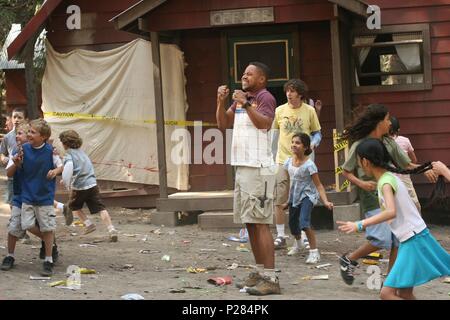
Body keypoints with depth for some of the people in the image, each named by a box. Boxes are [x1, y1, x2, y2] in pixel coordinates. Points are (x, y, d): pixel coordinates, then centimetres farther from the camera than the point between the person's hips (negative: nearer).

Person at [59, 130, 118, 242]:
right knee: (100, 208, 0)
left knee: (74, 206, 22)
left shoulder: (69, 154, -6)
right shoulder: (81, 152, 17)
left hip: (79, 186, -5)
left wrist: (66, 182, -13)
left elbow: (69, 166, -27)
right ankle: (111, 230, -12)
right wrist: (68, 179, 32)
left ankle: (89, 224, 13)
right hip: (92, 184, 5)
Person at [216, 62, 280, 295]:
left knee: (260, 223, -12)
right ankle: (260, 272, 20)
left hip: (258, 169, -9)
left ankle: (270, 278, -13)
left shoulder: (265, 98, -7)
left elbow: (265, 123, -23)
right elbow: (223, 124, 17)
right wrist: (221, 101, 3)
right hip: (242, 167, 9)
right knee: (249, 223, 12)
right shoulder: (241, 99, 19)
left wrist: (246, 104, -31)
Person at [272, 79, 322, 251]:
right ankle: (280, 236, 7)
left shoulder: (309, 111, 0)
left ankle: (304, 236, 12)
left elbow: (317, 133, 8)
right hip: (283, 160, 1)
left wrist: (313, 144, -12)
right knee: (279, 201, -2)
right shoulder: (279, 111, 4)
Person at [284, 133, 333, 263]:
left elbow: (318, 185, -20)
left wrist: (325, 201, -31)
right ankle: (297, 242, 53)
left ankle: (314, 252, -20)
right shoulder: (289, 162, -4)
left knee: (304, 222, -27)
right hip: (294, 196, 6)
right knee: (292, 224, 19)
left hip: (307, 195, -6)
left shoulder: (309, 164, -21)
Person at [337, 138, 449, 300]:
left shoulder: (386, 182, -17)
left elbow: (391, 212, -34)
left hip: (413, 241, -10)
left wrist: (359, 225, -34)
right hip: (411, 239, 10)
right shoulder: (389, 176, 10)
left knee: (387, 293, -12)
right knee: (404, 294, 15)